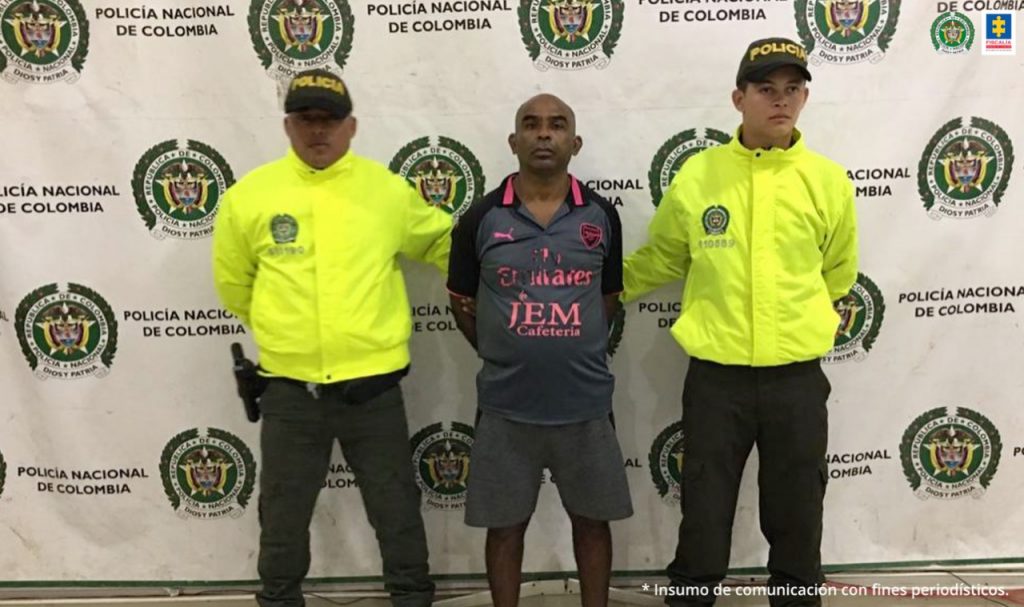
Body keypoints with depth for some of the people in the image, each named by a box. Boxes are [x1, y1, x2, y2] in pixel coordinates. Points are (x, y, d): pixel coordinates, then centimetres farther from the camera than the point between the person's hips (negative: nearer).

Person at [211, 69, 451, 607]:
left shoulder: (388, 189, -2)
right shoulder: (250, 194, -2)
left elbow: (446, 241, 14)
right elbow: (233, 283, 11)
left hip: (372, 386, 0)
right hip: (290, 390, 1)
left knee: (397, 511, 13)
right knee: (284, 515, 18)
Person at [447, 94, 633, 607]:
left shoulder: (601, 216, 0)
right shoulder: (482, 218, -3)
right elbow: (462, 301, 7)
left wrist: (575, 348, 10)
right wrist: (503, 353, 8)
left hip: (585, 403, 1)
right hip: (506, 406, -1)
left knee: (592, 520, 15)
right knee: (505, 524, 12)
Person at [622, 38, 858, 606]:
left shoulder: (828, 180, 0)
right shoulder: (697, 174, -2)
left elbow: (837, 274, 15)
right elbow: (659, 259, 11)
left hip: (797, 376, 1)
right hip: (715, 374, -1)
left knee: (796, 516, 14)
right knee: (704, 513, 9)